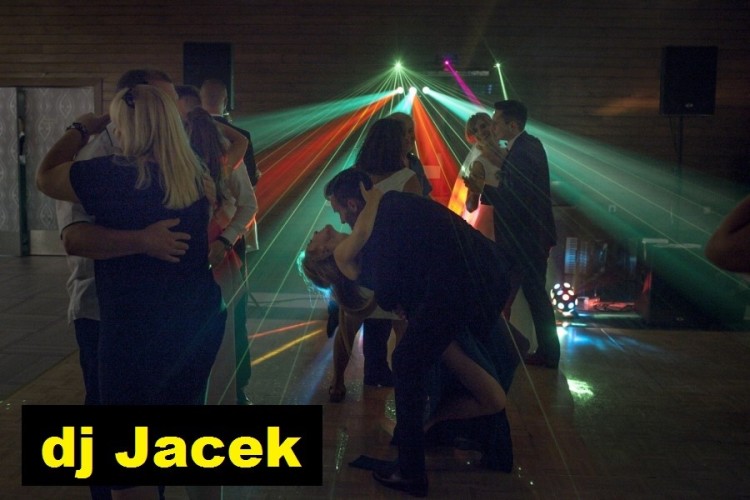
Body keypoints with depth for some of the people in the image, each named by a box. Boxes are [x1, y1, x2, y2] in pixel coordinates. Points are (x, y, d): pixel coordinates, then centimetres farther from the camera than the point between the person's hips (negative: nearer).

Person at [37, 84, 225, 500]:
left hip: (136, 334, -6)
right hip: (198, 325, 7)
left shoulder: (114, 175, -16)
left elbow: (45, 178, 2)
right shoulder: (196, 175, 0)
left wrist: (81, 130, 14)